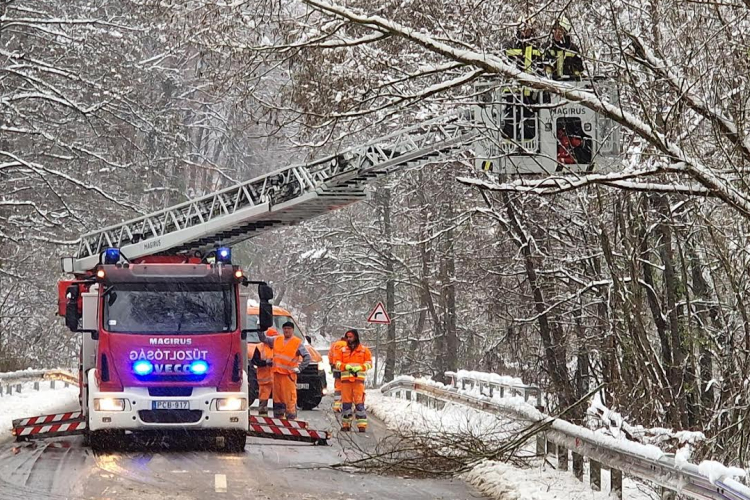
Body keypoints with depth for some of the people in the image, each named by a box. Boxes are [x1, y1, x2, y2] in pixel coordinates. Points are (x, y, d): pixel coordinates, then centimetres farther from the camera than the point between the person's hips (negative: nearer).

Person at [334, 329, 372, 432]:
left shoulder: (364, 350, 7)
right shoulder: (342, 350, 12)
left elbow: (369, 363, 4)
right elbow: (338, 363, 7)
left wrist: (359, 367, -13)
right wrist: (346, 366, -12)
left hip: (359, 379, -2)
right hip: (345, 379, 2)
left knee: (359, 402, -8)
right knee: (346, 402, 3)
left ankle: (362, 424, -9)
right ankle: (346, 424, 9)